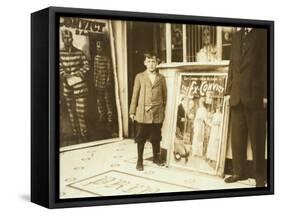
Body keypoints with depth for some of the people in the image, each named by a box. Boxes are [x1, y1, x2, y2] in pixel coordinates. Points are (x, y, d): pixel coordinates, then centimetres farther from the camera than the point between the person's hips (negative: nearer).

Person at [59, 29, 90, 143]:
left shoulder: (79, 52, 2)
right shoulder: (60, 53, 2)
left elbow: (86, 66, 3)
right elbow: (60, 68, -3)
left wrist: (77, 74, -11)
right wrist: (65, 76, -18)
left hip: (80, 85, -1)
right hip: (67, 86, 1)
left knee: (81, 111, -4)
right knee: (71, 112, 7)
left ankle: (83, 134, 6)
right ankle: (75, 134, 16)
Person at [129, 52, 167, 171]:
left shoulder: (161, 78, 7)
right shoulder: (139, 77, 3)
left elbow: (164, 95, 10)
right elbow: (135, 95, 3)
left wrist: (164, 110, 7)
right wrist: (132, 111, 1)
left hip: (157, 113, 1)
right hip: (143, 113, -1)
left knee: (156, 137, 10)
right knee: (141, 138, 3)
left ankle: (156, 157, 27)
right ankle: (139, 161, 12)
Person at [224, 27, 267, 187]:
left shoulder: (264, 34, -2)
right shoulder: (237, 36, 15)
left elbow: (267, 64, -8)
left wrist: (266, 94, -13)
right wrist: (229, 90, 9)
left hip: (256, 95, -5)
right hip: (237, 95, 5)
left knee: (257, 138, 3)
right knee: (237, 136, 7)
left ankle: (260, 175, 13)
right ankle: (239, 171, 16)